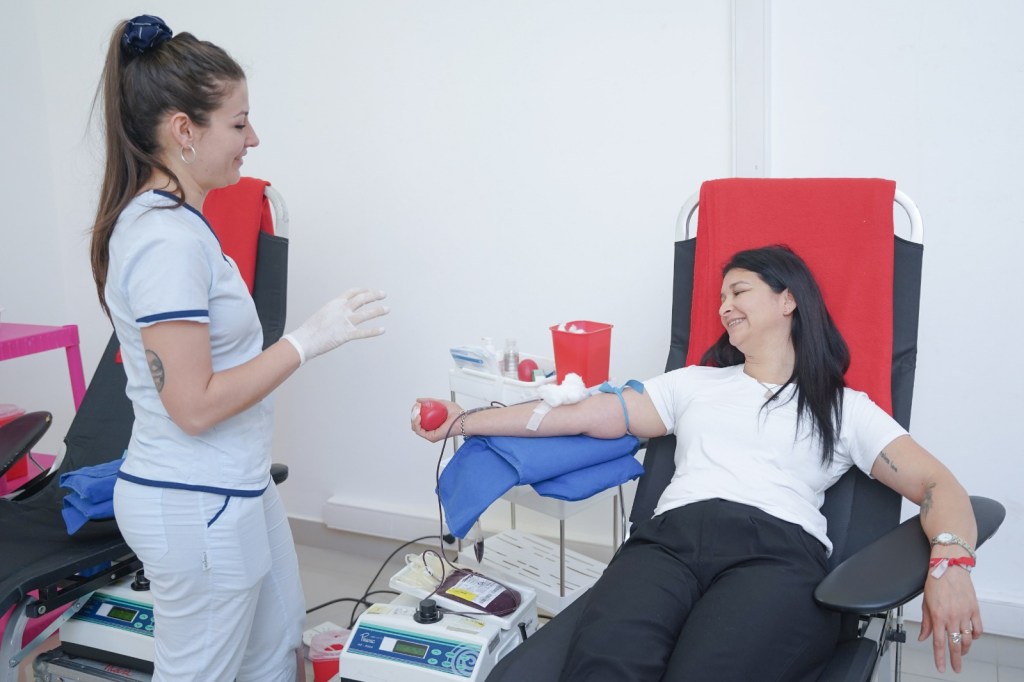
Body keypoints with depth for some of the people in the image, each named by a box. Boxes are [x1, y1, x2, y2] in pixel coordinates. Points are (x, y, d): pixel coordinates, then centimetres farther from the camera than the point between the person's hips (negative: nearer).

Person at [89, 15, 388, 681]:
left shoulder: (177, 221, 6)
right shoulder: (166, 239, -24)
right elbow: (194, 405, -25)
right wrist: (308, 340, -21)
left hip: (237, 487, 10)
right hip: (197, 506, -10)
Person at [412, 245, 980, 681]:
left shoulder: (845, 407, 22)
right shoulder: (694, 384, 30)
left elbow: (935, 484, 10)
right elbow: (587, 414, 21)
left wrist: (950, 562, -14)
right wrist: (465, 421, 14)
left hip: (780, 550, -2)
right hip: (672, 537, 2)